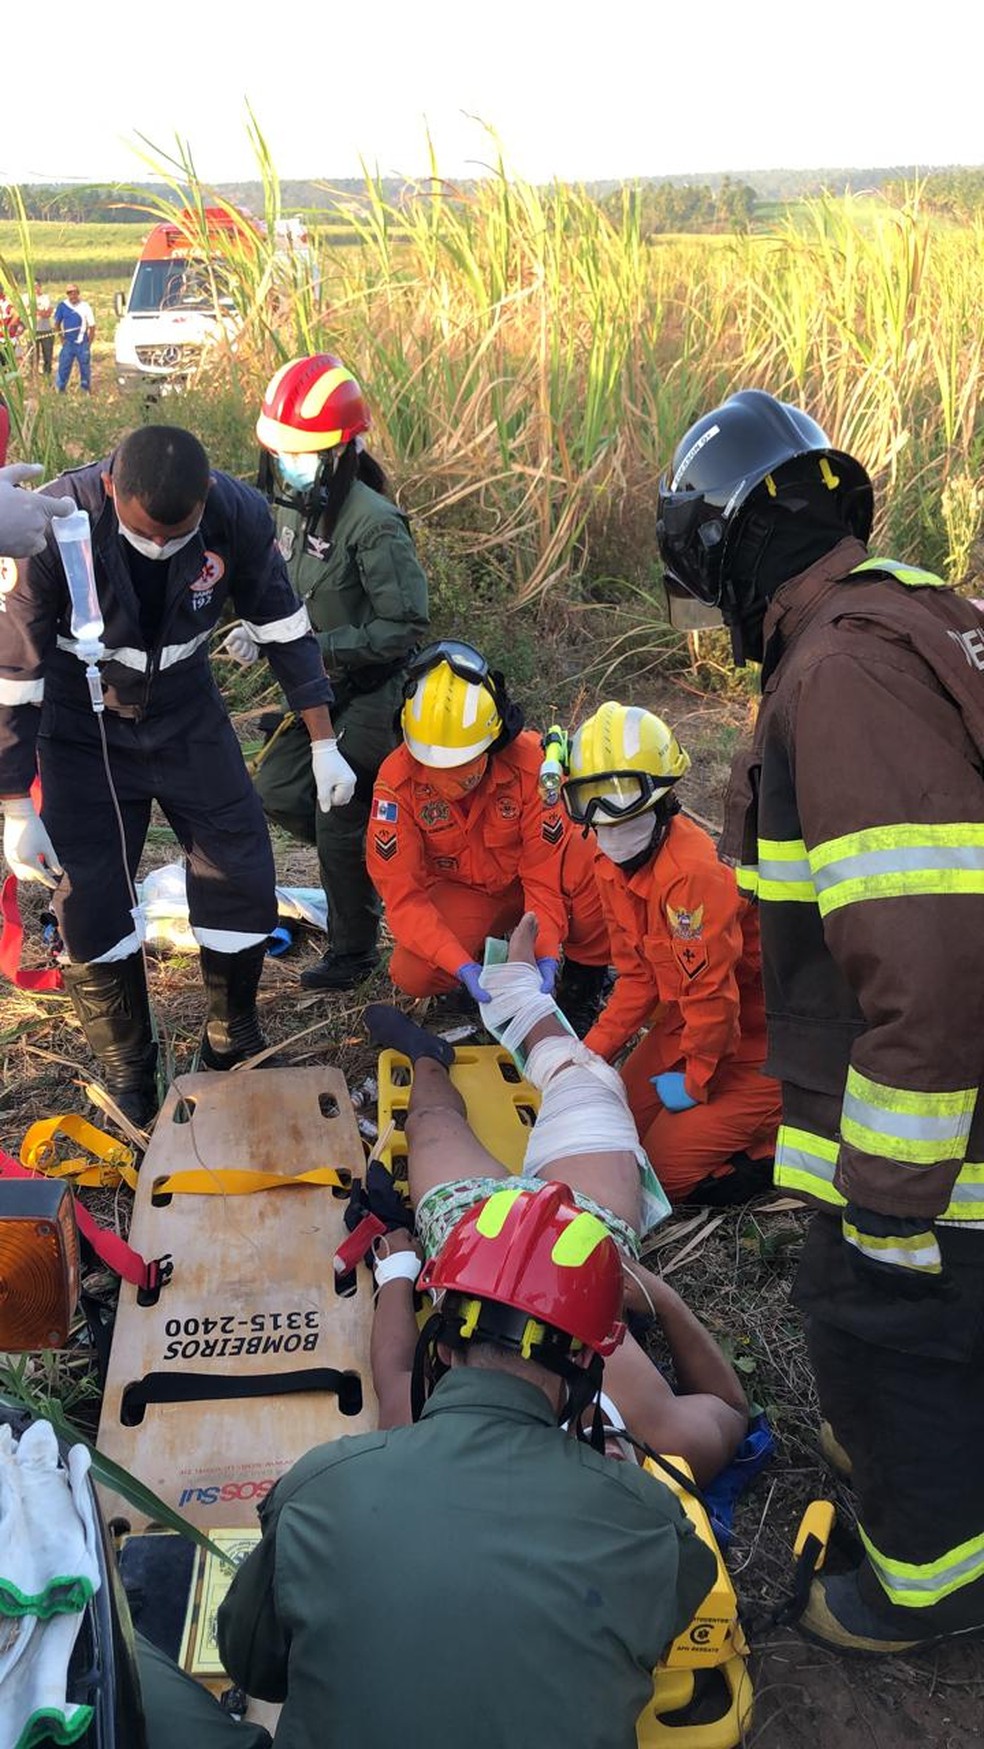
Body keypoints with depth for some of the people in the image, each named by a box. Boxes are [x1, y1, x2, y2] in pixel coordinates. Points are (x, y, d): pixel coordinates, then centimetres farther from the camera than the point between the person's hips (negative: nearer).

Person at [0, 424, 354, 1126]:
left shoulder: (240, 516, -23)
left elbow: (284, 627, -6)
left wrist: (325, 744, -3)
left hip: (188, 719, 2)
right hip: (85, 731, -2)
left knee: (245, 879, 1)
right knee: (90, 903, -5)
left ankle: (234, 1044, 25)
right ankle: (128, 1075, 17)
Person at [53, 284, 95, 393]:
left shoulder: (85, 306, -5)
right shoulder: (62, 305, -1)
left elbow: (92, 326, 0)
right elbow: (57, 323, 11)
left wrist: (89, 343, -2)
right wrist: (62, 338, 6)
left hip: (82, 343, -1)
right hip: (68, 343, 1)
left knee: (85, 367, 6)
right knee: (64, 367, 1)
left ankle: (85, 390, 20)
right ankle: (60, 390, 11)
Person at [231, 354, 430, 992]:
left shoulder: (373, 524, -24)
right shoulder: (292, 506, 1)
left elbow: (407, 626, -23)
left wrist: (320, 648, -25)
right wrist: (261, 631, -5)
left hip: (374, 694, -8)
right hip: (322, 692, 8)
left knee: (339, 823, 0)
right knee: (278, 790, 11)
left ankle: (354, 951, 21)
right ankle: (371, 860, 32)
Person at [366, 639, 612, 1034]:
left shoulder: (529, 760, -27)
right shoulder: (397, 778, -24)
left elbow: (546, 871, -22)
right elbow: (401, 892, -25)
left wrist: (547, 953, -35)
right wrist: (461, 965, -38)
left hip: (527, 877, 0)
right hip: (461, 891, 1)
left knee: (595, 870, -32)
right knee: (414, 975, -27)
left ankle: (583, 979, -6)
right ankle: (482, 959, 8)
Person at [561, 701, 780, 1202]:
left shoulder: (694, 871, -31)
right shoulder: (613, 867, -1)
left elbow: (712, 992, -25)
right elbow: (638, 977, 6)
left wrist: (696, 1083, -13)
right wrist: (593, 1050, -1)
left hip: (754, 1041, -9)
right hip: (686, 1023, 9)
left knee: (666, 1170, -7)